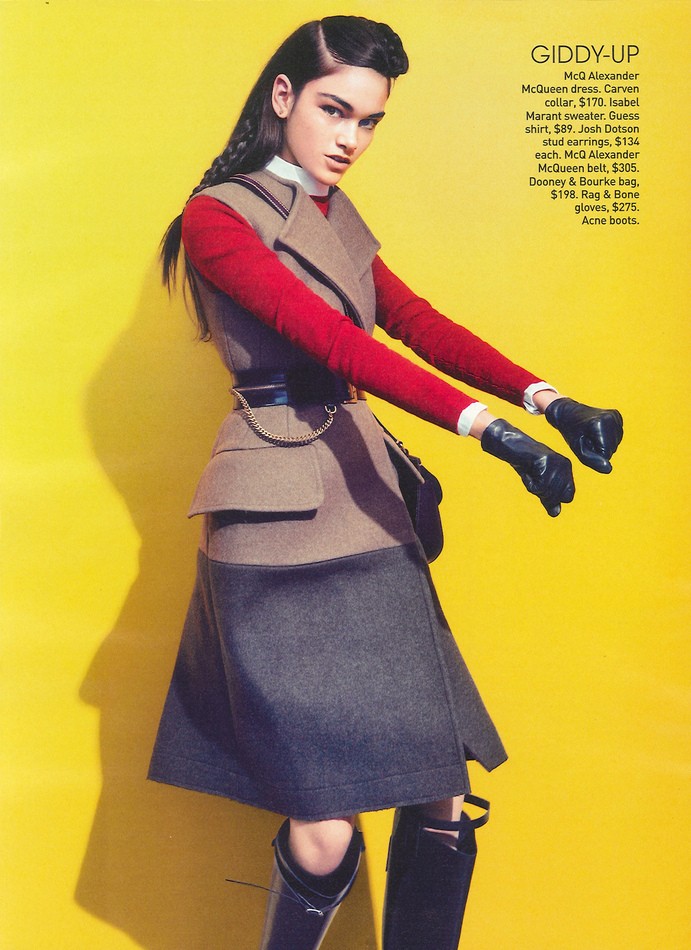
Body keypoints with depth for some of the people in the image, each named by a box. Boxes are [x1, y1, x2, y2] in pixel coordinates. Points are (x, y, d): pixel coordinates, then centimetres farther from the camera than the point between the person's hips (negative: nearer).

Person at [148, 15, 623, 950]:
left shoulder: (341, 221, 19)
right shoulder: (218, 216, -5)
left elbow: (420, 323, 9)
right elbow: (331, 340, -18)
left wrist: (546, 398, -6)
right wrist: (487, 428, -26)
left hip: (369, 505, 7)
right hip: (281, 518, -7)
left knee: (440, 797, 5)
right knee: (325, 827, -5)